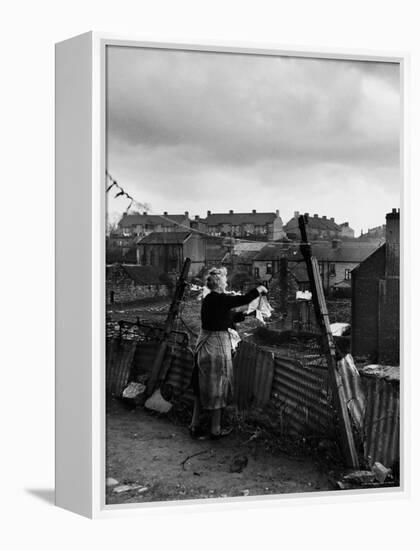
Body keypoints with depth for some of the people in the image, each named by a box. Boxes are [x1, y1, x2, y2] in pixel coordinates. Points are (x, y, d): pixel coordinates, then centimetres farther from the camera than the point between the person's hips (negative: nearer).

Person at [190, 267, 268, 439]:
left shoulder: (209, 299, 8)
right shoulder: (220, 299, -18)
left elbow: (230, 317, 16)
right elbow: (244, 299, -16)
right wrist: (259, 289, 1)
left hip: (204, 345, 8)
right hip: (217, 345, -8)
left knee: (202, 386, 16)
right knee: (217, 388, 5)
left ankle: (195, 426, 23)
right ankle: (215, 430, 16)